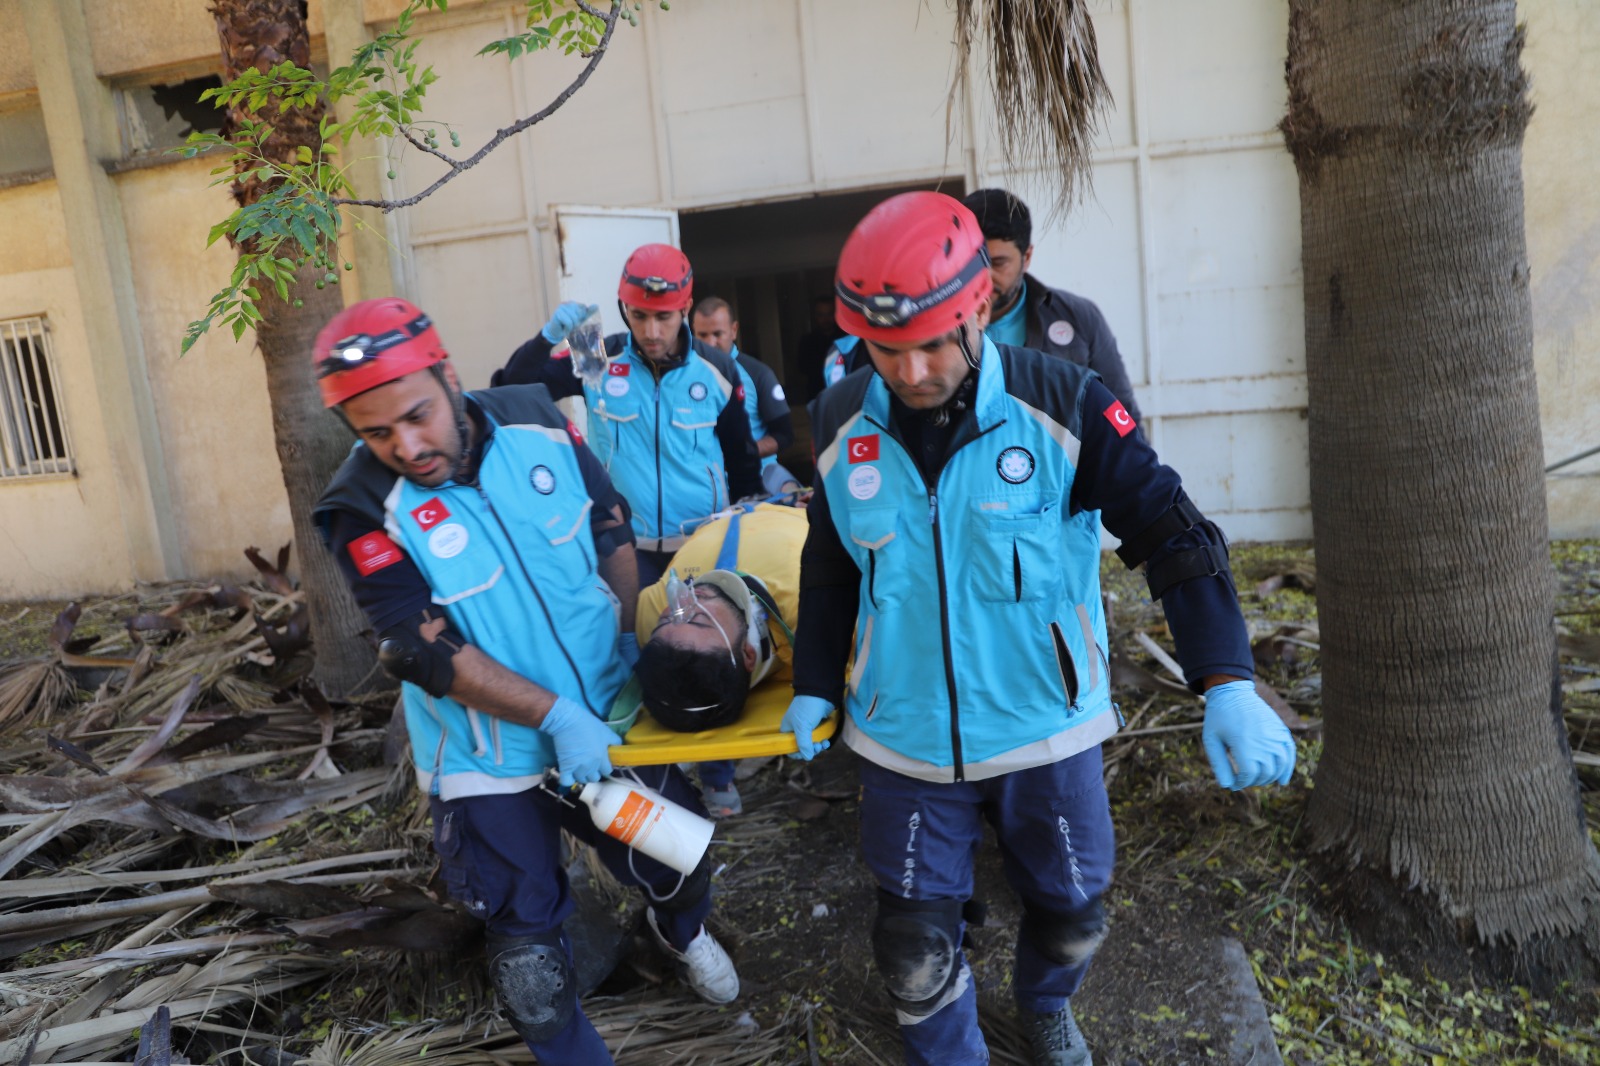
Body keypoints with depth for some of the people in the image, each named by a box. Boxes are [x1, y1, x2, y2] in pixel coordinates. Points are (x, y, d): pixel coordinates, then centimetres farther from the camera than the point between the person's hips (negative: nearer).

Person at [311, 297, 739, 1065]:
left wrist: (631, 643, 3)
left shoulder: (536, 423, -10)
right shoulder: (368, 513, -18)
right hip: (492, 764, -3)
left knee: (679, 863, 20)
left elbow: (613, 533, 3)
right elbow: (432, 656, -21)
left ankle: (681, 931, 56)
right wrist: (557, 717, -27)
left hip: (608, 718, 3)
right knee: (529, 963, 6)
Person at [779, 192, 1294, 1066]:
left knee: (1069, 910, 21)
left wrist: (1227, 683, -24)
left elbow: (1169, 530, -14)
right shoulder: (841, 421, -4)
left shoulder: (1064, 406, -15)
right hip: (905, 738, 1)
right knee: (915, 950, 11)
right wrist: (813, 684, 10)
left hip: (1045, 728, -1)